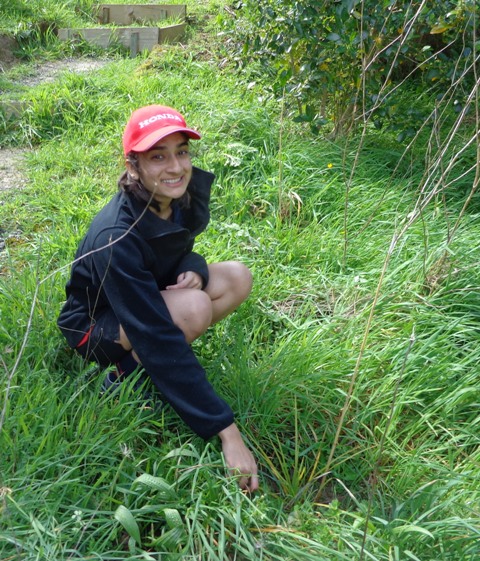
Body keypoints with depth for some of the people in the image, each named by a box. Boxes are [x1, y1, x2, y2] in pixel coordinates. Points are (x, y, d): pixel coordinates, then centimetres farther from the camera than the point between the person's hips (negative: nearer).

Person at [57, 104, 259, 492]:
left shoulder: (188, 193, -15)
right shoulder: (117, 239, -36)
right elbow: (159, 341, -39)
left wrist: (194, 269, -21)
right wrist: (227, 432, -39)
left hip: (150, 297, 8)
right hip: (95, 325, -7)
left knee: (237, 278, -12)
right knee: (193, 309, -33)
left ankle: (142, 357, -2)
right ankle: (129, 368, -6)